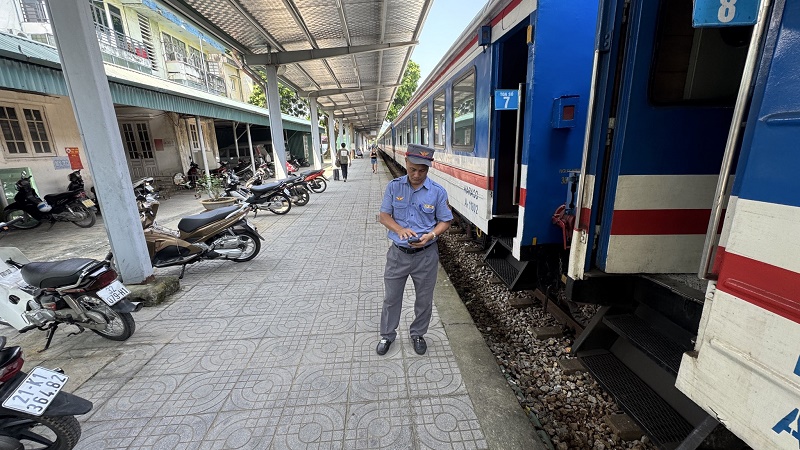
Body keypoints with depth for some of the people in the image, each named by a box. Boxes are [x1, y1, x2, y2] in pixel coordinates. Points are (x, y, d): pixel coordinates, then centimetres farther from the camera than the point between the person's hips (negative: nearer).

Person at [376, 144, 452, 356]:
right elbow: (384, 216, -1)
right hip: (398, 253, 1)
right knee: (391, 297, 15)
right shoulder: (394, 186, -5)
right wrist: (399, 229, -20)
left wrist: (430, 235, -20)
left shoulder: (438, 191, -9)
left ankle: (418, 334, 42)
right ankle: (387, 335, 38)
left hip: (426, 255, 0)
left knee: (424, 298, 16)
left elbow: (445, 221, -1)